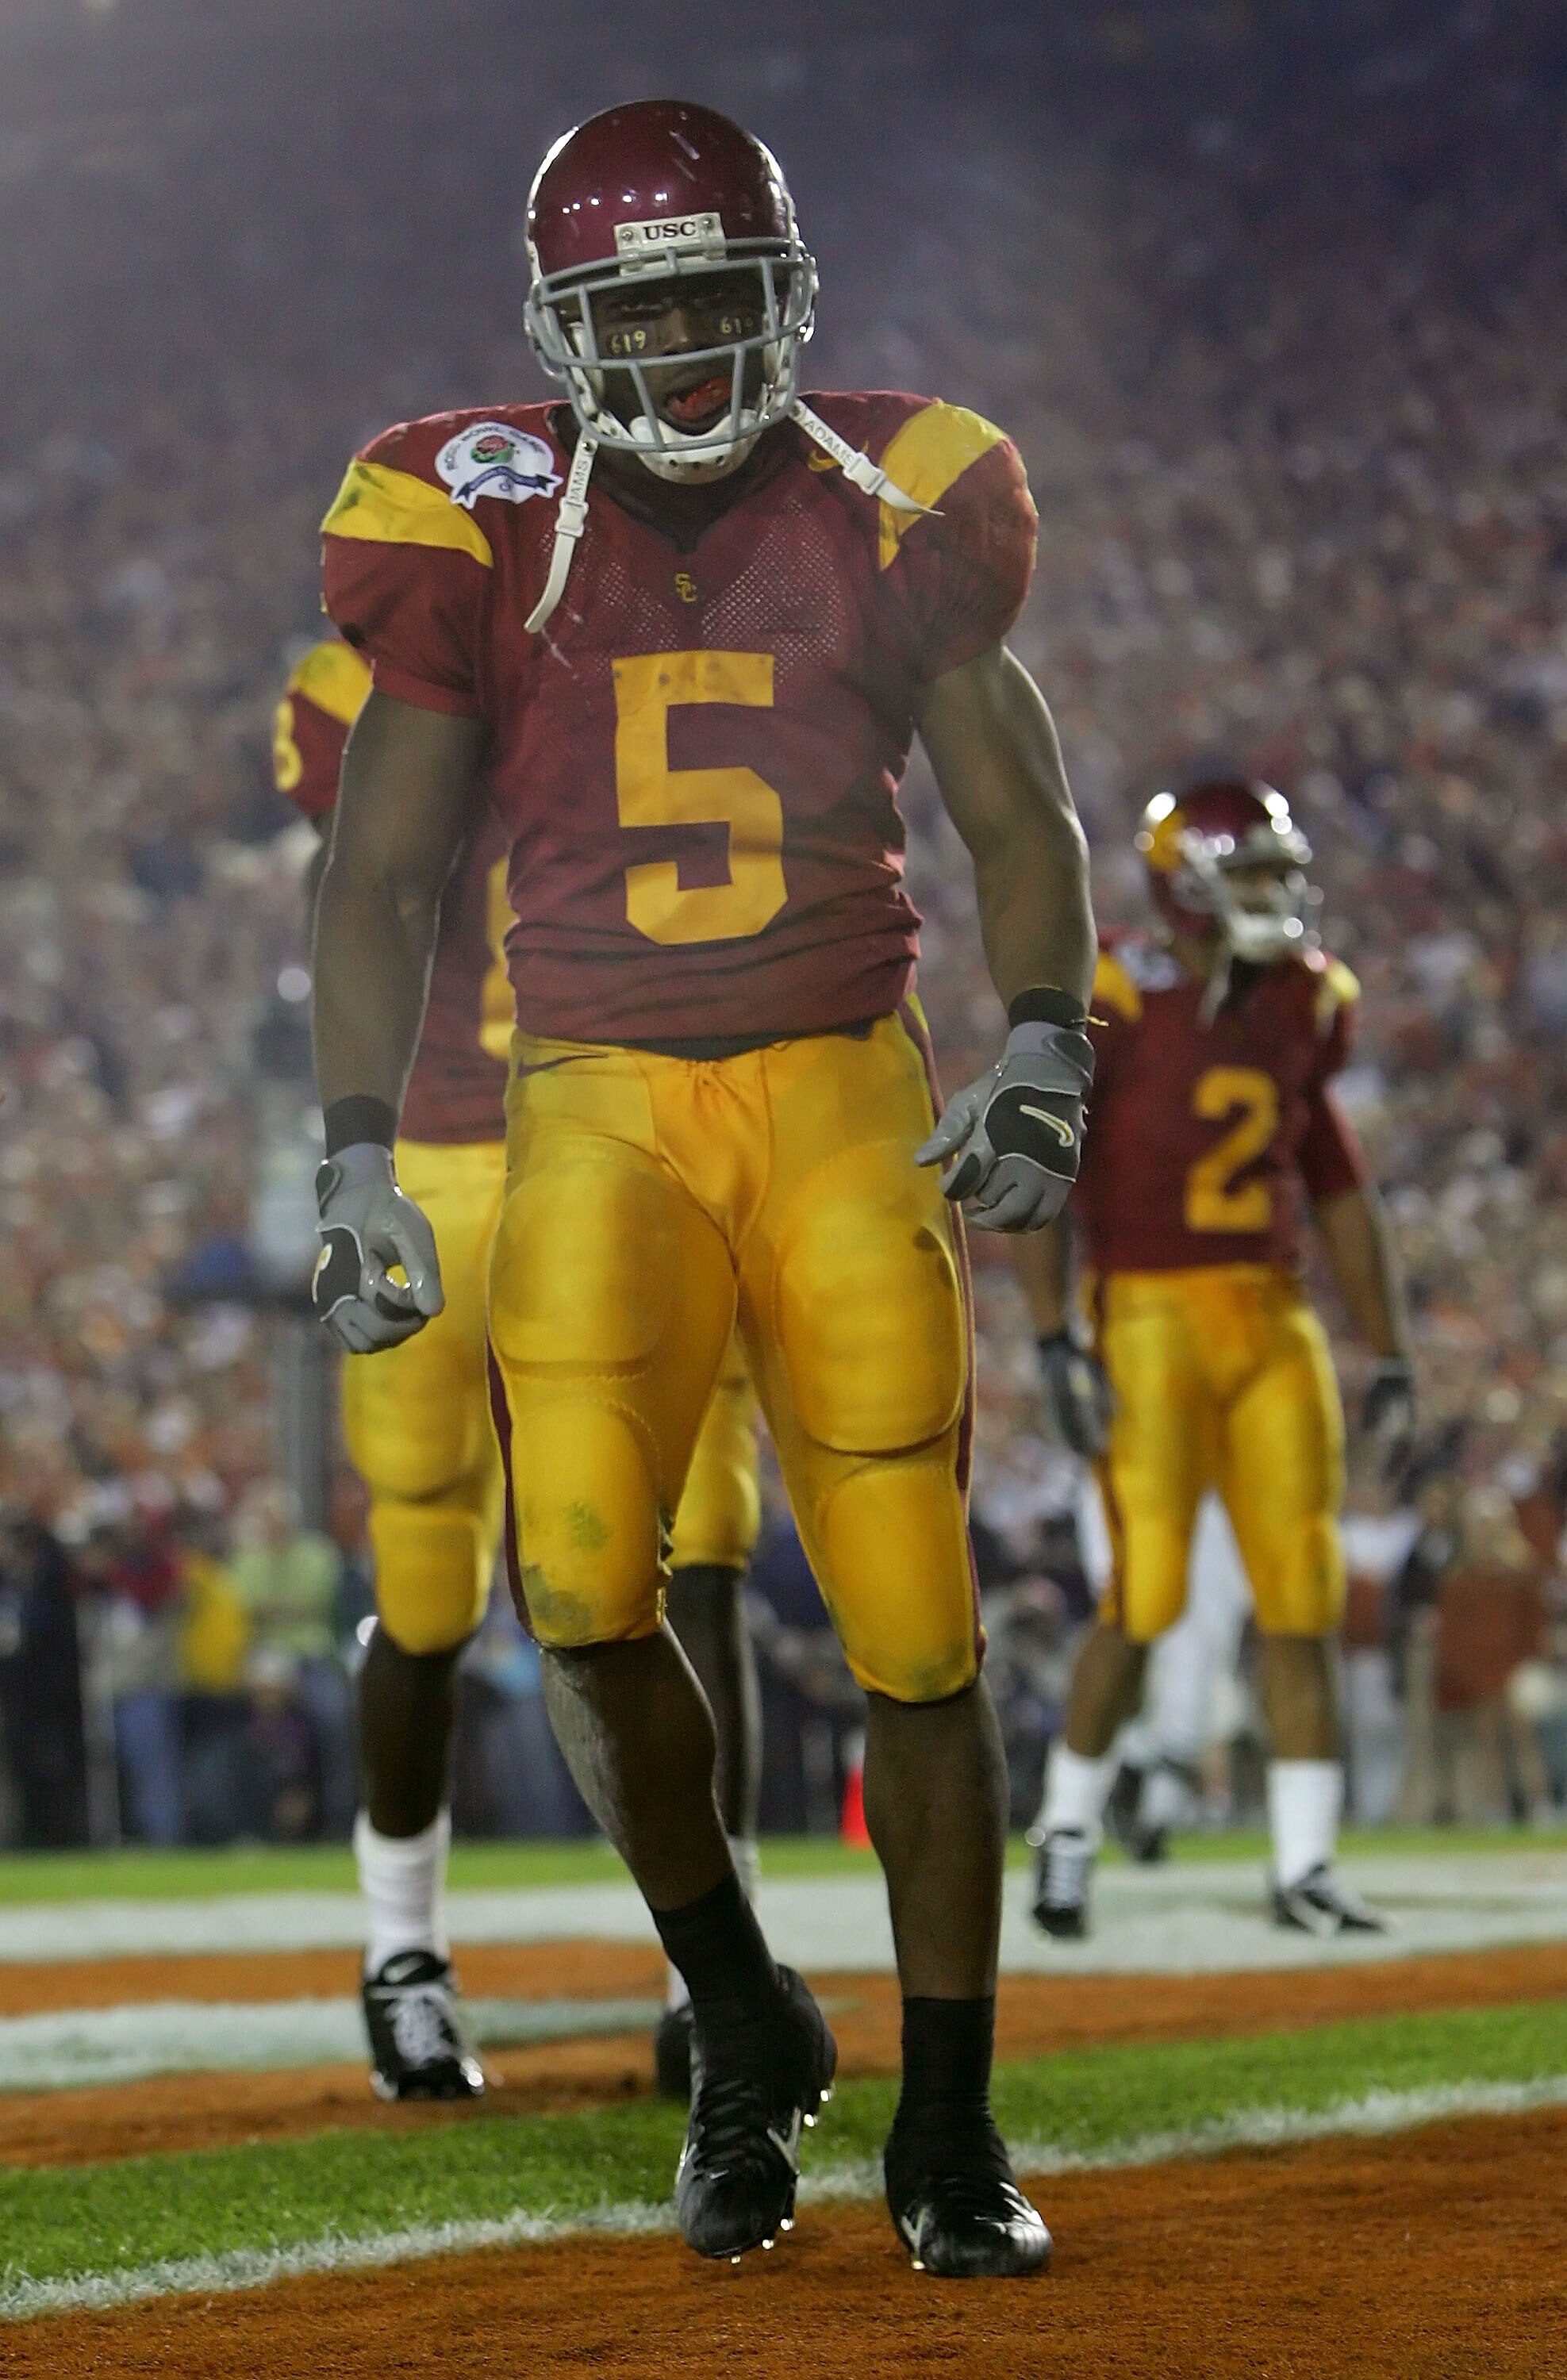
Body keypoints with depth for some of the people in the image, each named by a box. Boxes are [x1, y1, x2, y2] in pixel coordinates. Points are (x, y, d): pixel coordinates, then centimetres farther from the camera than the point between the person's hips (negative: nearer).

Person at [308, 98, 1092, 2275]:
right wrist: (358, 1160, -1)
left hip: (842, 1093, 0)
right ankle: (740, 2023, 4)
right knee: (585, 1584, -20)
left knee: (916, 1625, -4)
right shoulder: (484, 535, 3)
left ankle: (949, 2129, 10)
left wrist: (1044, 1057, -6)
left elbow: (1023, 823, 10)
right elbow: (384, 873, 8)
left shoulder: (894, 515, 4)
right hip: (600, 1101, 0)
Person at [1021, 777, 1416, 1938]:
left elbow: (1342, 1191, 17)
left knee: (1303, 1590, 1)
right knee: (1146, 1593, -9)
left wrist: (1393, 1359, 14)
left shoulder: (1303, 1005, 11)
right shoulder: (1113, 1004, -7)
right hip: (1152, 1319, -5)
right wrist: (1058, 1344, -16)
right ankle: (1068, 1832, 11)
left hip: (1276, 1323, 5)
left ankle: (1306, 1865, 7)